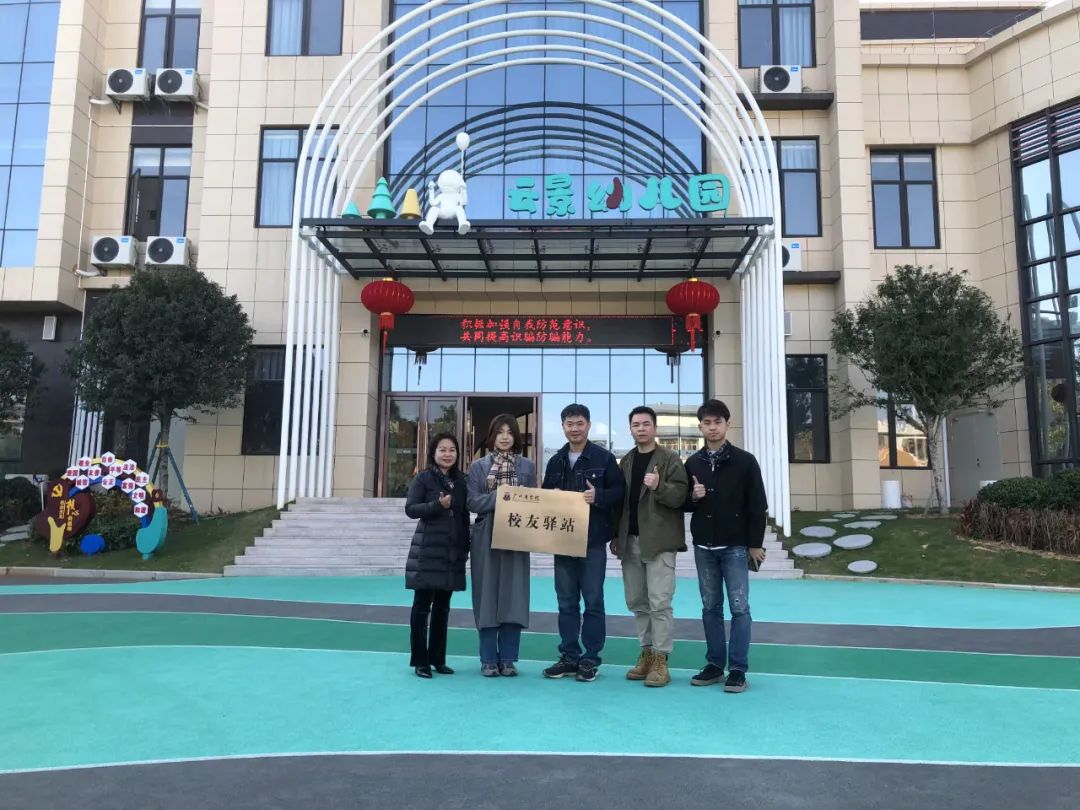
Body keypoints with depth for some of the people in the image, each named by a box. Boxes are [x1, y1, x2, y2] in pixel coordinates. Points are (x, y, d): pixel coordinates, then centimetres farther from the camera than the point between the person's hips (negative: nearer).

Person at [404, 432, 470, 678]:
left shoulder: (460, 481, 11)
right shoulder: (423, 478, -2)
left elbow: (465, 516, 13)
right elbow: (410, 509, -11)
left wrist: (466, 546, 8)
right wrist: (437, 505, -23)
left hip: (452, 552, 5)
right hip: (428, 551, -5)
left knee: (442, 606, 10)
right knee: (422, 605, 0)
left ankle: (438, 659, 19)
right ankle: (420, 660, 7)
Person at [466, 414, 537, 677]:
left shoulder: (527, 466, 8)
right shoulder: (478, 466, 5)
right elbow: (473, 502, -3)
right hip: (486, 539, -1)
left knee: (513, 597, 0)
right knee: (488, 596, 1)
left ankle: (508, 659, 10)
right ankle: (489, 660, 9)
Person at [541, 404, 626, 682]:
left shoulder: (604, 458, -2)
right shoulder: (555, 461, 12)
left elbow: (619, 490, -4)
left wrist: (598, 496, -20)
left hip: (593, 541, -4)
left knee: (593, 600, 2)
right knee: (566, 601, 9)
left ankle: (591, 659, 12)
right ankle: (569, 657, 19)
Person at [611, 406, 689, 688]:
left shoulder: (670, 460, -4)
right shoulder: (625, 461, 14)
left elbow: (680, 496, -12)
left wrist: (659, 487, -30)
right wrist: (616, 536, 12)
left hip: (659, 541, -6)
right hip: (630, 542, 6)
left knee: (659, 603, -7)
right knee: (637, 602, 11)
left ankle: (660, 660, 1)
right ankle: (647, 653, 23)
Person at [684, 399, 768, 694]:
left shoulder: (744, 461, -3)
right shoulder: (692, 463, 7)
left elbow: (757, 505, -3)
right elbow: (683, 503, 12)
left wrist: (755, 543, -7)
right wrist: (693, 496, -10)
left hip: (735, 546, -3)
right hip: (703, 546, 4)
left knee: (739, 607, -2)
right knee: (710, 607, 9)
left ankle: (737, 669, 4)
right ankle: (714, 664, 18)